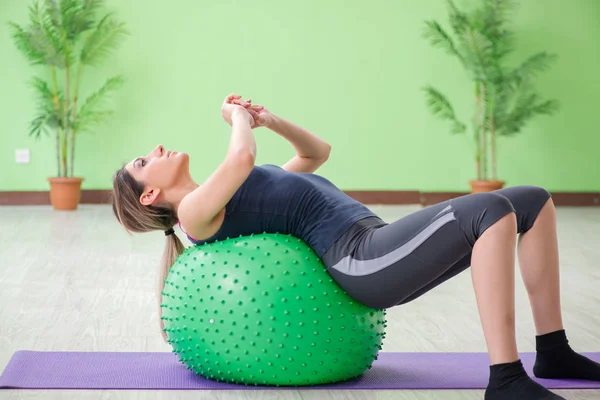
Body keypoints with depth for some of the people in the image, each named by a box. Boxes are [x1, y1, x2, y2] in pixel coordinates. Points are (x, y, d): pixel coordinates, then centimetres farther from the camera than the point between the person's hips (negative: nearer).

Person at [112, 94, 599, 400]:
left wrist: (270, 120, 20)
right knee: (493, 210, -30)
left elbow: (318, 152, 35)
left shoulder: (227, 201, 29)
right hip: (360, 260, -9)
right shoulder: (195, 211, 1)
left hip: (383, 250, 9)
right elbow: (242, 160, -20)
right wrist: (239, 119, 1)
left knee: (534, 201, 4)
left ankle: (553, 351, 6)